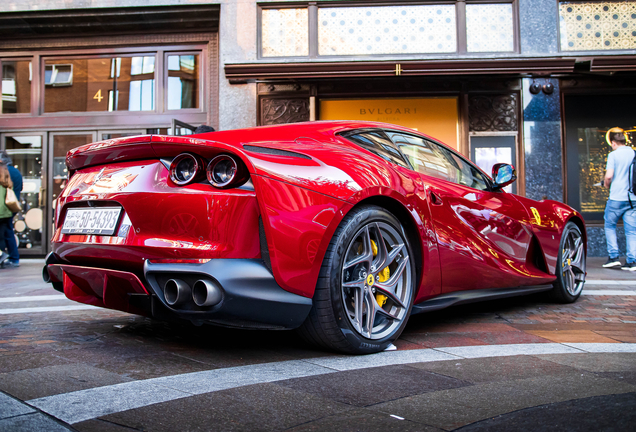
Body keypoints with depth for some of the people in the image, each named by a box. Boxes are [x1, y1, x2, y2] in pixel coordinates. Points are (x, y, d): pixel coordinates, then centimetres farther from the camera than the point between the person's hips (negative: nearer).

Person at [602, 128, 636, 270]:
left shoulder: (613, 155, -7)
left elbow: (609, 176, -14)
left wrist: (606, 183, 7)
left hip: (616, 198, -4)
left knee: (610, 226, 11)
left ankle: (613, 257, 4)